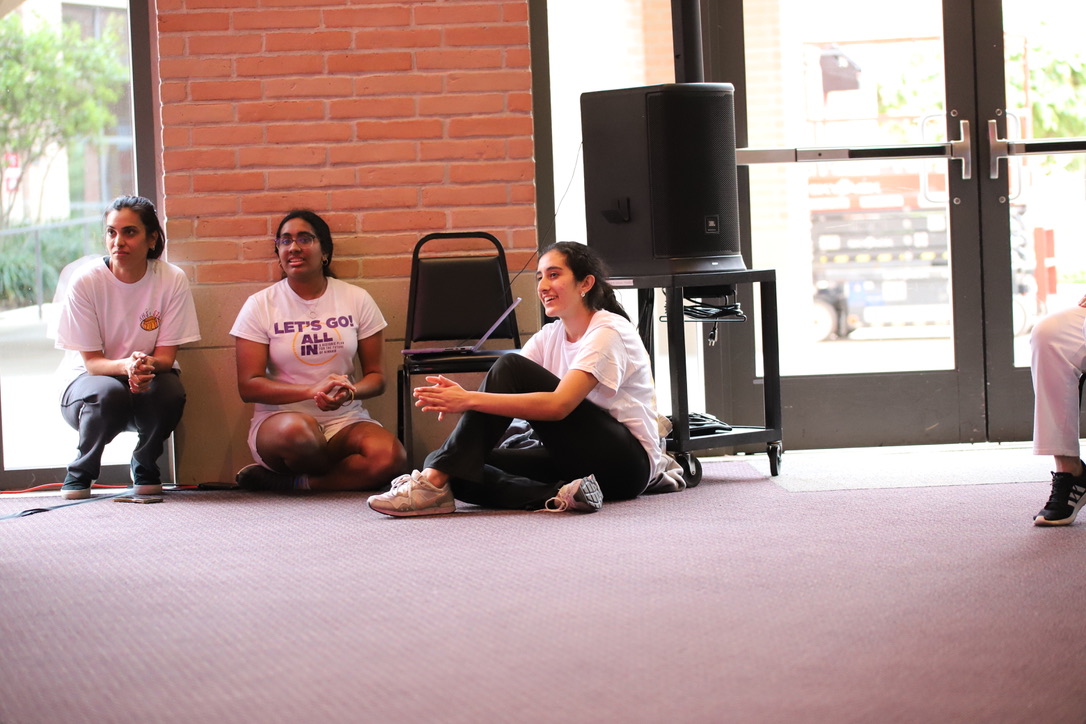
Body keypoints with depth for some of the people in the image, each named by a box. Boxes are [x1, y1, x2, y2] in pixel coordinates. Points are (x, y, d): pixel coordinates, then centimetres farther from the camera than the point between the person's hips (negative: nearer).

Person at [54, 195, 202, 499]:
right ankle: (81, 471, -5)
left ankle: (144, 466, 0)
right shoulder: (85, 281, -17)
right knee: (109, 394, -36)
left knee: (170, 393, -33)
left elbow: (166, 356, -12)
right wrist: (126, 366, -38)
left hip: (151, 376, 1)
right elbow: (91, 360, -15)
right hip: (88, 379, -1)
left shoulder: (172, 279, -14)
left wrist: (147, 365, -38)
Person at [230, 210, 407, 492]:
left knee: (391, 457, -31)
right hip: (278, 419, -2)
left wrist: (350, 392, -19)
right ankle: (346, 477, -7)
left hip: (345, 421, 2)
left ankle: (287, 482, -14)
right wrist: (312, 391, -23)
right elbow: (248, 386, -7)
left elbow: (376, 376, 7)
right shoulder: (259, 306, 1)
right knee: (298, 430, -40)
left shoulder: (357, 299, 7)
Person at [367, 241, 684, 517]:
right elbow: (501, 393, -2)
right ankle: (557, 496, -33)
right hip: (577, 460, 8)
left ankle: (435, 484, -28)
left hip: (629, 462, -8)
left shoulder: (610, 332, -12)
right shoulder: (550, 336, 12)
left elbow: (558, 405, -26)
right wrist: (457, 398, -25)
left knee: (511, 368, -22)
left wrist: (470, 400, -33)